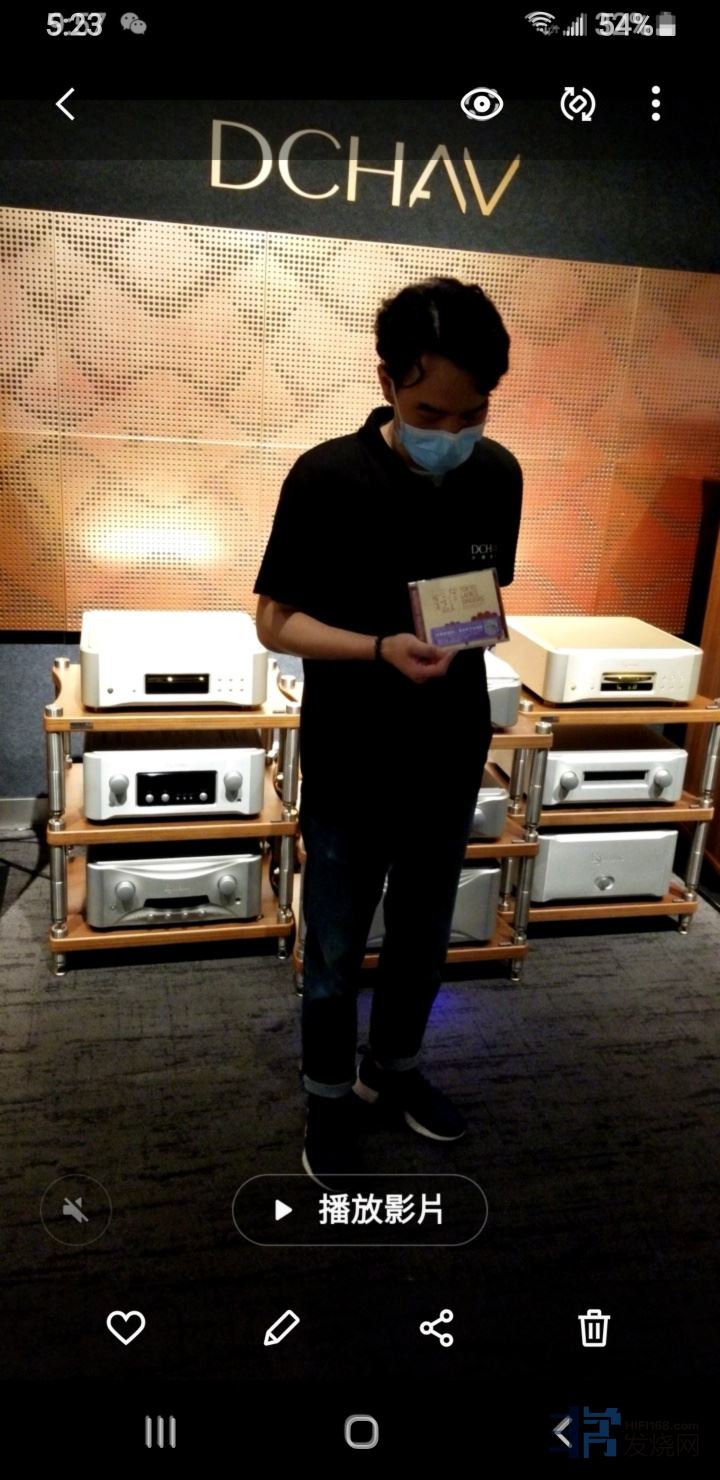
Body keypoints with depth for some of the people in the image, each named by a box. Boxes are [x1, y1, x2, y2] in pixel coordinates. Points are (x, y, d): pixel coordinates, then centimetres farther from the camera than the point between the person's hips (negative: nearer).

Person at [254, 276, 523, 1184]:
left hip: (452, 761, 4)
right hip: (349, 768, -4)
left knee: (424, 939, 21)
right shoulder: (325, 478, -17)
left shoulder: (499, 476, -4)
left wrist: (474, 629, -11)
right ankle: (330, 1098, 37)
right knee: (335, 953, 13)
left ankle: (393, 1069, 45)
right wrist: (381, 649, -28)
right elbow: (275, 621, -12)